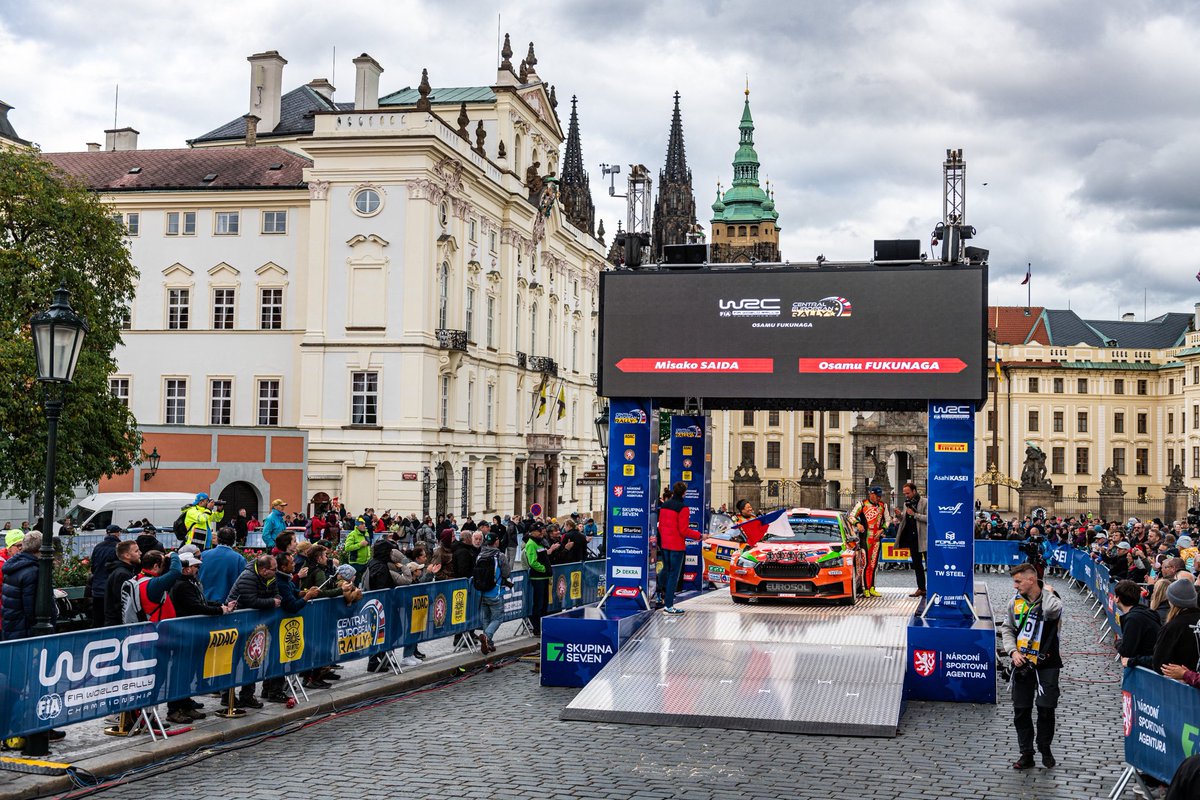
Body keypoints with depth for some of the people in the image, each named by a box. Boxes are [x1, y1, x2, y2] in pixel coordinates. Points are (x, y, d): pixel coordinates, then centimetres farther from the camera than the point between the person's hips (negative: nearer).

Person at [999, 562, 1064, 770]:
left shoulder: (1051, 599, -9)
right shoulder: (1015, 601, 3)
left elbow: (1051, 610, -33)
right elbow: (1006, 628, 11)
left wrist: (1047, 592, -13)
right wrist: (1013, 651, -3)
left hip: (1046, 664, -3)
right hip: (1022, 663, 3)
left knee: (1046, 709, -1)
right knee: (1021, 710, 5)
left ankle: (1045, 748, 21)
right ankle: (1026, 754, 15)